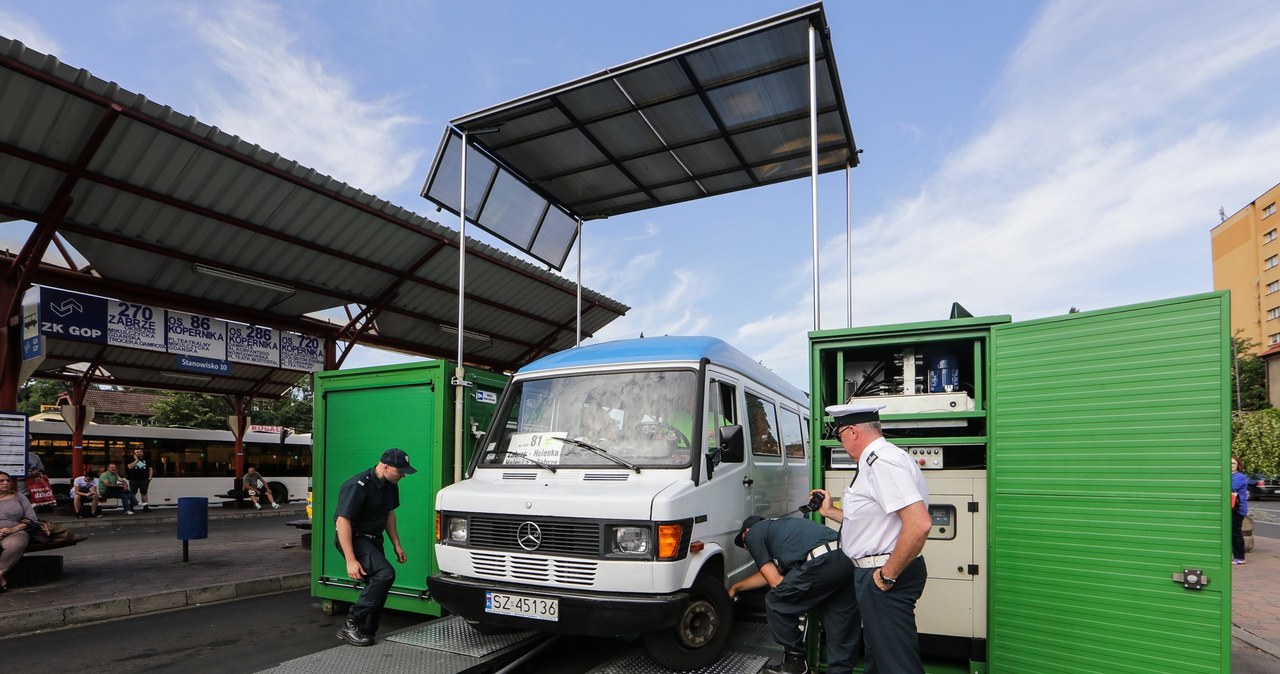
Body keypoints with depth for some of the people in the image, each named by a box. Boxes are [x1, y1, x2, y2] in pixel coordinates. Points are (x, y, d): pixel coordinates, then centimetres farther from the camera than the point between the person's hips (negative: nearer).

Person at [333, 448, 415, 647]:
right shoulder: (358, 486, -24)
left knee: (377, 585, 6)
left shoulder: (391, 485, 2)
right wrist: (350, 560, -29)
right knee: (385, 573, -24)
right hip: (354, 538, -8)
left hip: (373, 539, 9)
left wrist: (396, 545, 12)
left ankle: (365, 631, 18)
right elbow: (342, 521, -26)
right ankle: (352, 624, -14)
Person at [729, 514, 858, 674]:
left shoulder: (753, 534, 15)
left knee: (775, 603, 15)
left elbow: (775, 581, 8)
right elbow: (769, 573, 48)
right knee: (841, 630, 17)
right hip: (847, 559, 8)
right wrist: (736, 587, 58)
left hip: (821, 561, -8)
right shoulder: (777, 527, 38)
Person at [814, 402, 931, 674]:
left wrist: (888, 575, -22)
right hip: (873, 573, 11)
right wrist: (830, 511, 26)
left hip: (883, 577, -11)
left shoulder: (882, 461, -19)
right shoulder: (874, 461, 14)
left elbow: (918, 524, -29)